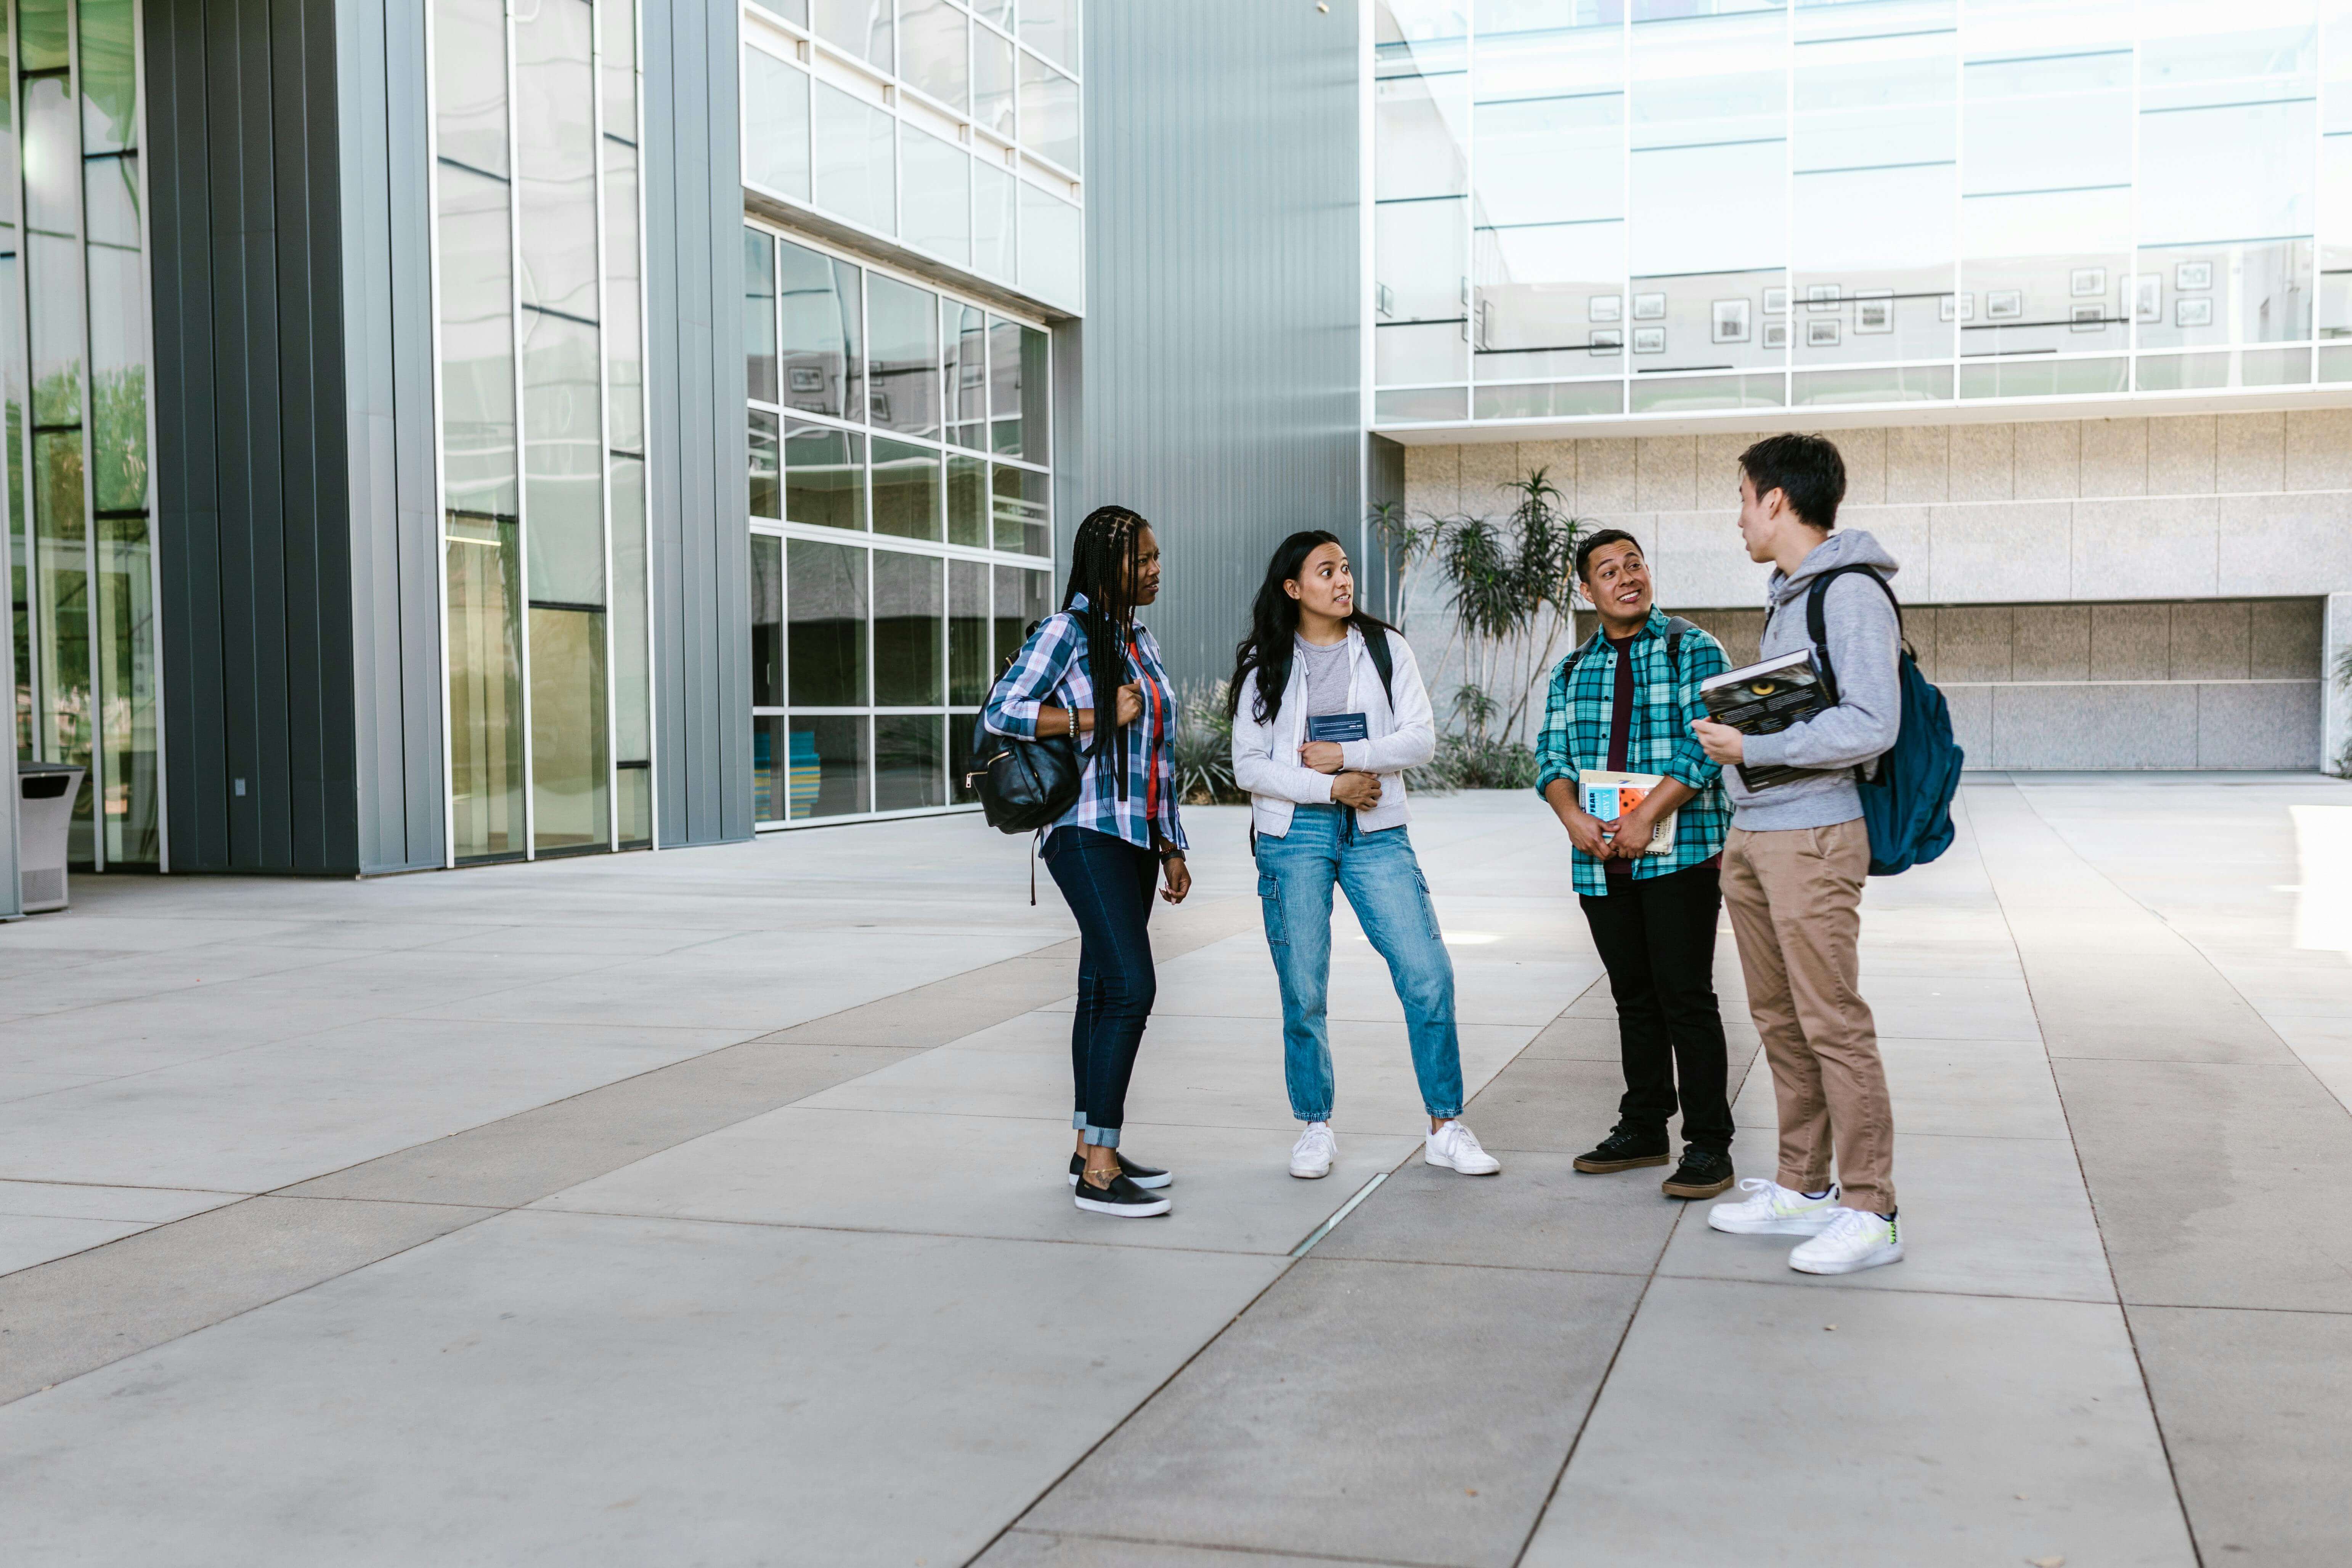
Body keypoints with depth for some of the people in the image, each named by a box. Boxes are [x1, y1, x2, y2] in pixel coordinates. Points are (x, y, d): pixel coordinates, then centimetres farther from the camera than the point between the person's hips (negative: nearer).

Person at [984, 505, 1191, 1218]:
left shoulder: (1141, 640, 18)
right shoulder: (1067, 631, -6)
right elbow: (1001, 711, -12)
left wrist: (1170, 848, 18)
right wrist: (1096, 718, -16)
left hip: (1136, 837, 8)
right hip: (1088, 833, -8)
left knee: (1105, 990, 11)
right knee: (1131, 985, -16)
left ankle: (1091, 1149, 18)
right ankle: (1098, 1172, -13)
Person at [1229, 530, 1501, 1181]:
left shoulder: (1385, 649, 8)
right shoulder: (1265, 665, 5)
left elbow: (1421, 739, 0)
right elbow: (1249, 766, -1)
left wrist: (1346, 754, -11)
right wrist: (1331, 788, -11)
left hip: (1376, 833, 1)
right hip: (1294, 836, -1)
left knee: (1429, 975, -7)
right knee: (1303, 992, 2)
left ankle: (1446, 1128, 4)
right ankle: (1316, 1129, 18)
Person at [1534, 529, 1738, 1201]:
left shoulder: (1692, 650, -1)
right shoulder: (1573, 670, 14)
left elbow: (1705, 745, -11)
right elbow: (1552, 755, 8)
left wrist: (1646, 817, -18)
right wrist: (1574, 818, -11)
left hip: (1681, 854, -5)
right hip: (1602, 862, 5)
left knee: (1686, 996, -5)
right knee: (1633, 996, 12)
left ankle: (1709, 1143, 2)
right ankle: (1643, 1128, 23)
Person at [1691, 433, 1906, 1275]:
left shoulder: (1852, 593, -12)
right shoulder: (1787, 594, 18)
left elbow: (1870, 725, -19)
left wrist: (1752, 747, -18)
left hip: (1812, 836, -10)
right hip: (1753, 835, 10)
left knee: (1833, 1023, -6)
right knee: (1779, 1020, 13)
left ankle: (1870, 1211, 1)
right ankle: (1803, 1188, 22)